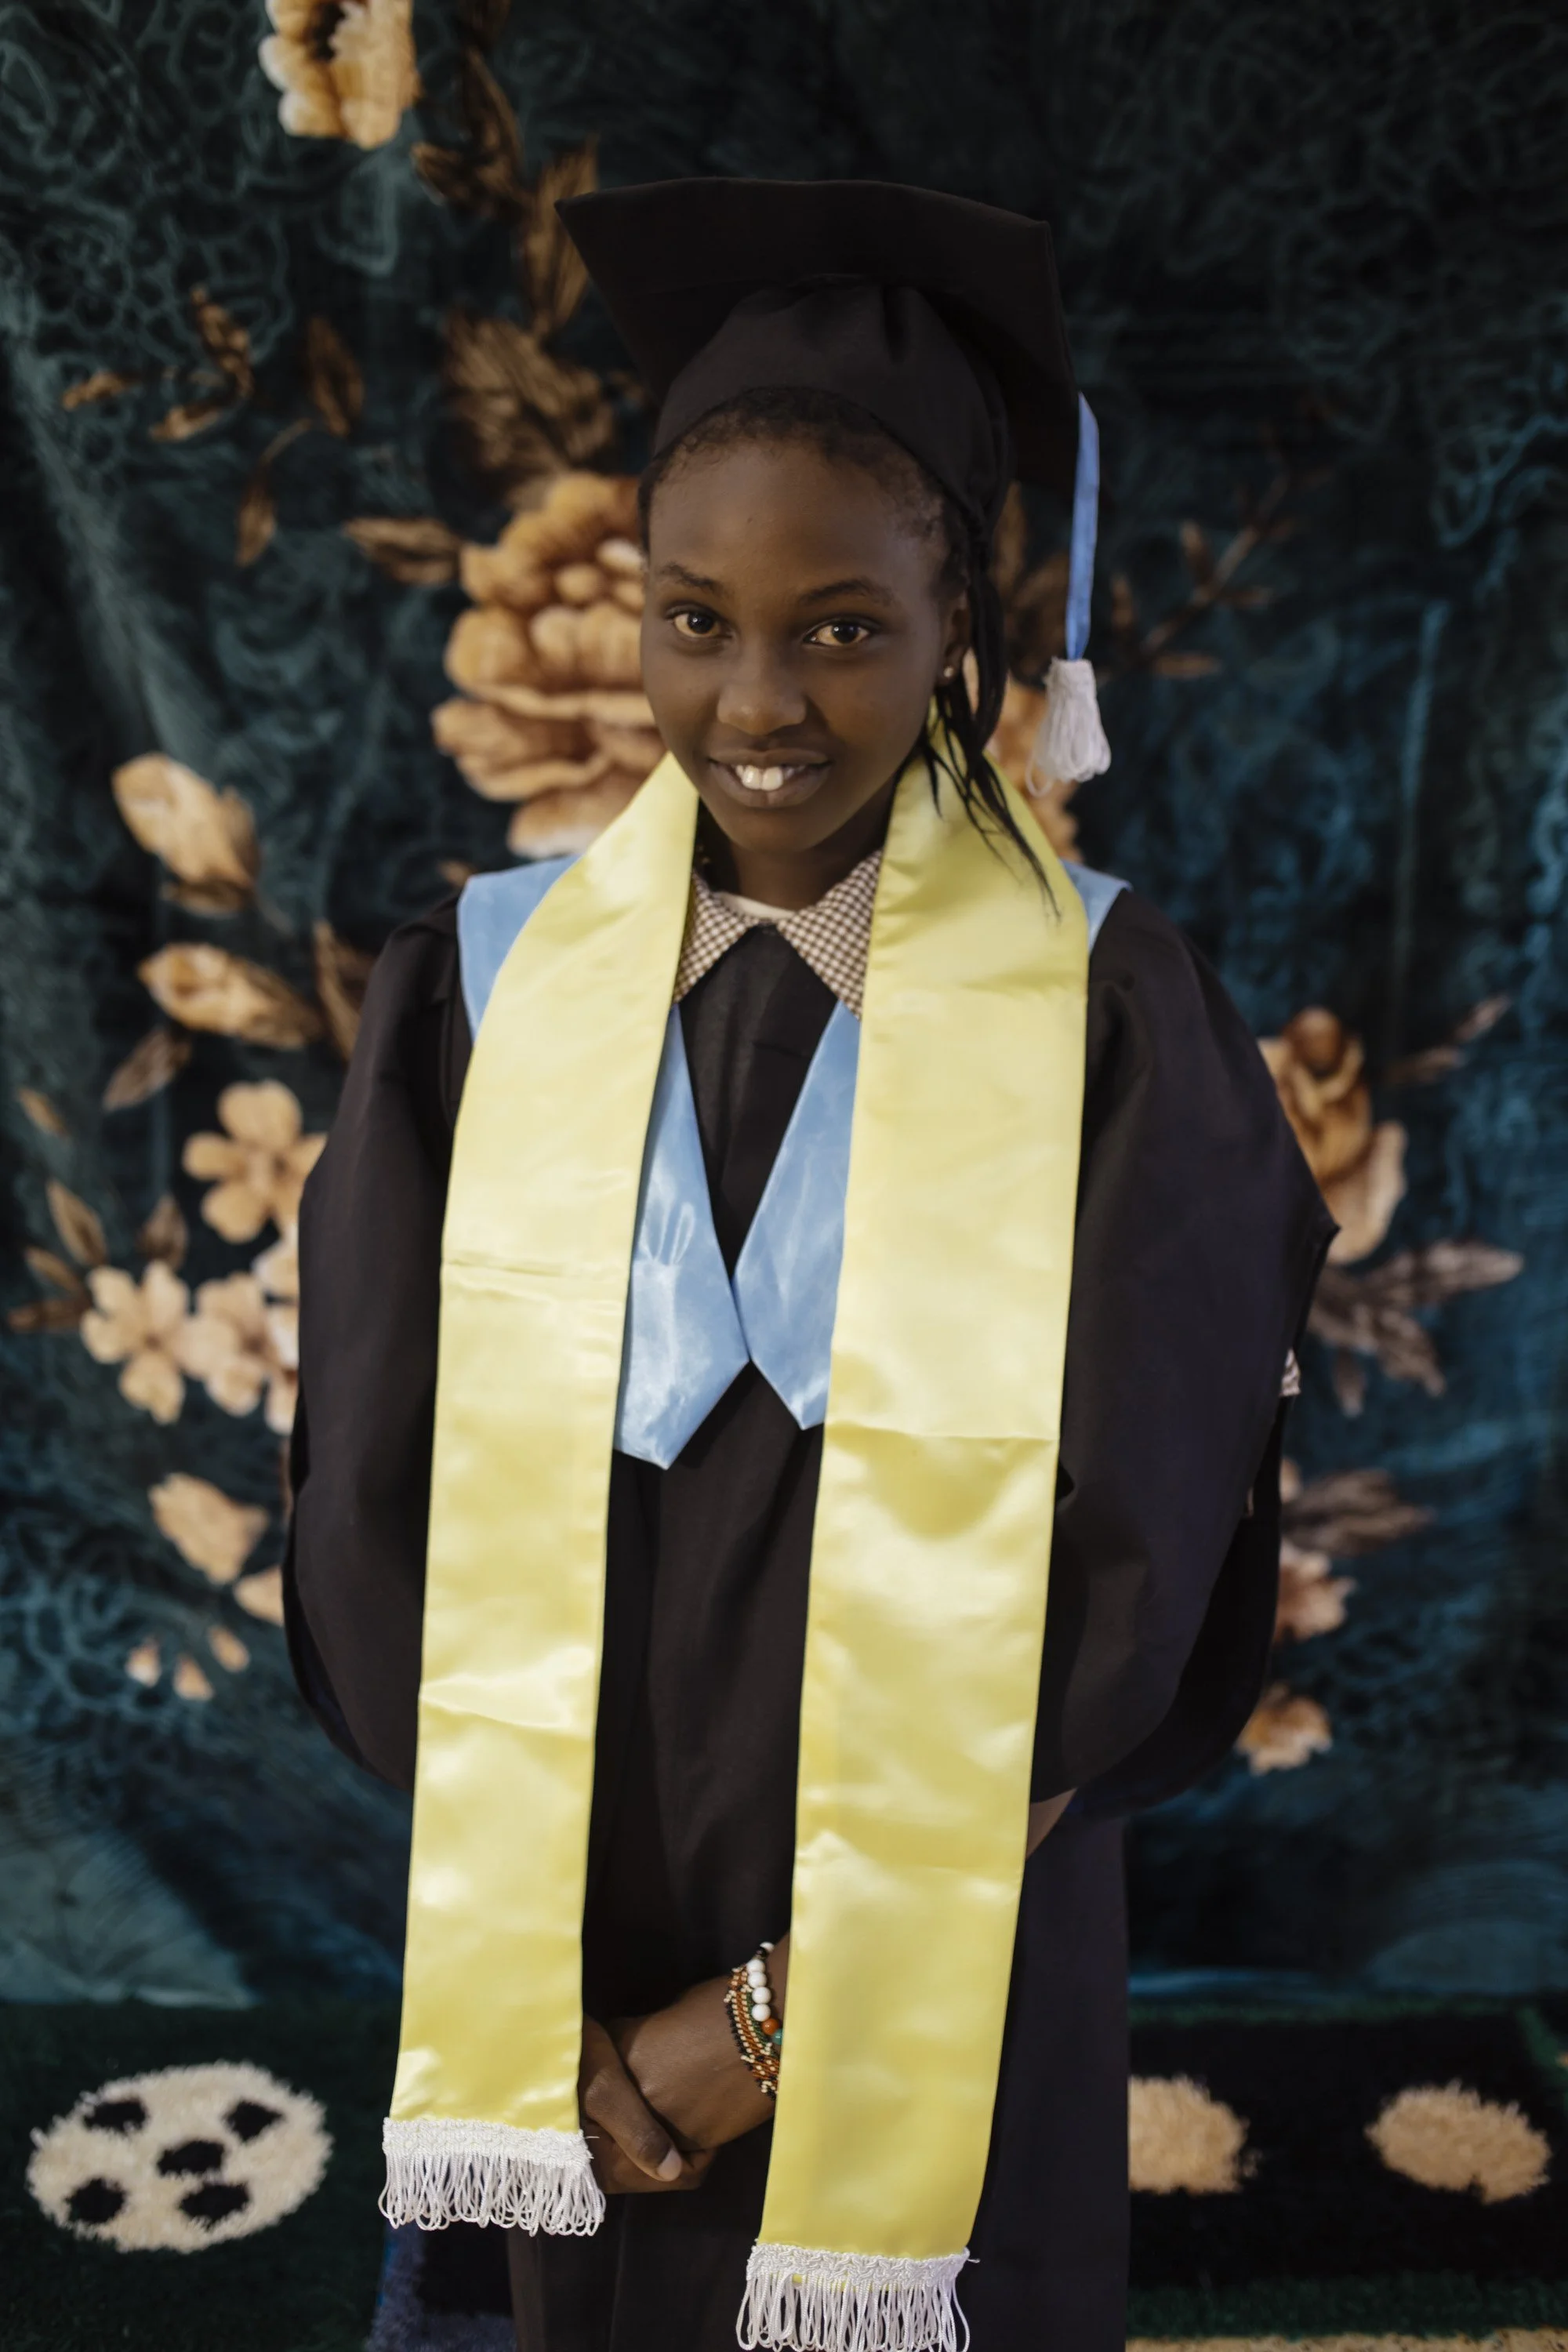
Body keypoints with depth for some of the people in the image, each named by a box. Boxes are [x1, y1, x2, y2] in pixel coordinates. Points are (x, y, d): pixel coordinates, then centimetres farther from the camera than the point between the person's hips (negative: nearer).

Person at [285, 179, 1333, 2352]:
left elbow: (1125, 1573, -12)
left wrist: (783, 2006, -13)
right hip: (564, 2012, 2)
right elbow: (380, 1522, -5)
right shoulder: (487, 988, -5)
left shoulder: (1106, 1020, -10)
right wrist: (528, 1997, -10)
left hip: (948, 1998, -1)